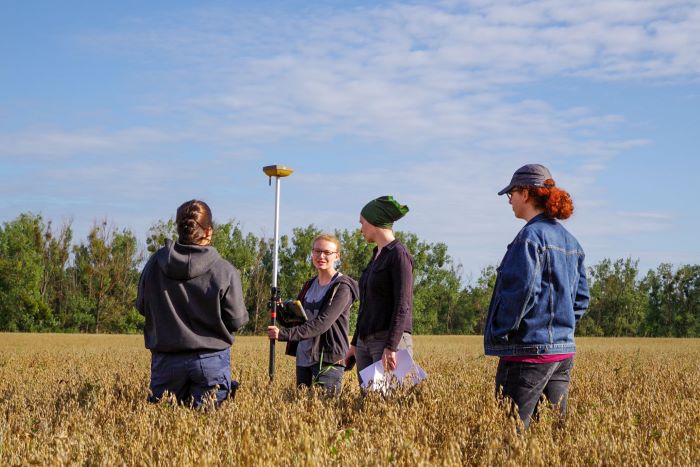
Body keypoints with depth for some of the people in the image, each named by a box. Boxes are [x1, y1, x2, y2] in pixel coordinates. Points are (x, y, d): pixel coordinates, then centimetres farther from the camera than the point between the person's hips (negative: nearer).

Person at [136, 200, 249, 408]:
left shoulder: (155, 263, -3)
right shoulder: (224, 271, -13)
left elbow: (142, 307, 9)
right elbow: (236, 321, -8)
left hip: (166, 360, 2)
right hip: (211, 359, -2)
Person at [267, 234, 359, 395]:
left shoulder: (342, 287, -9)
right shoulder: (309, 285, 14)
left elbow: (322, 323, -19)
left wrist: (284, 334, -23)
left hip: (329, 361, -7)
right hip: (303, 359, 7)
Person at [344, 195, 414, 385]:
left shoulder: (399, 254, -10)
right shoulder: (377, 255, 16)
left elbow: (403, 306, -17)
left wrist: (391, 347, -23)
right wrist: (355, 343, 21)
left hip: (391, 341, -9)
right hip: (366, 342, 9)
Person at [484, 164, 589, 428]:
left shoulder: (531, 235, -12)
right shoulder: (569, 240, 15)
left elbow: (522, 291, -20)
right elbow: (580, 298, 18)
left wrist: (499, 334, -10)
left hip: (529, 350, -9)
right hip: (564, 349, 9)